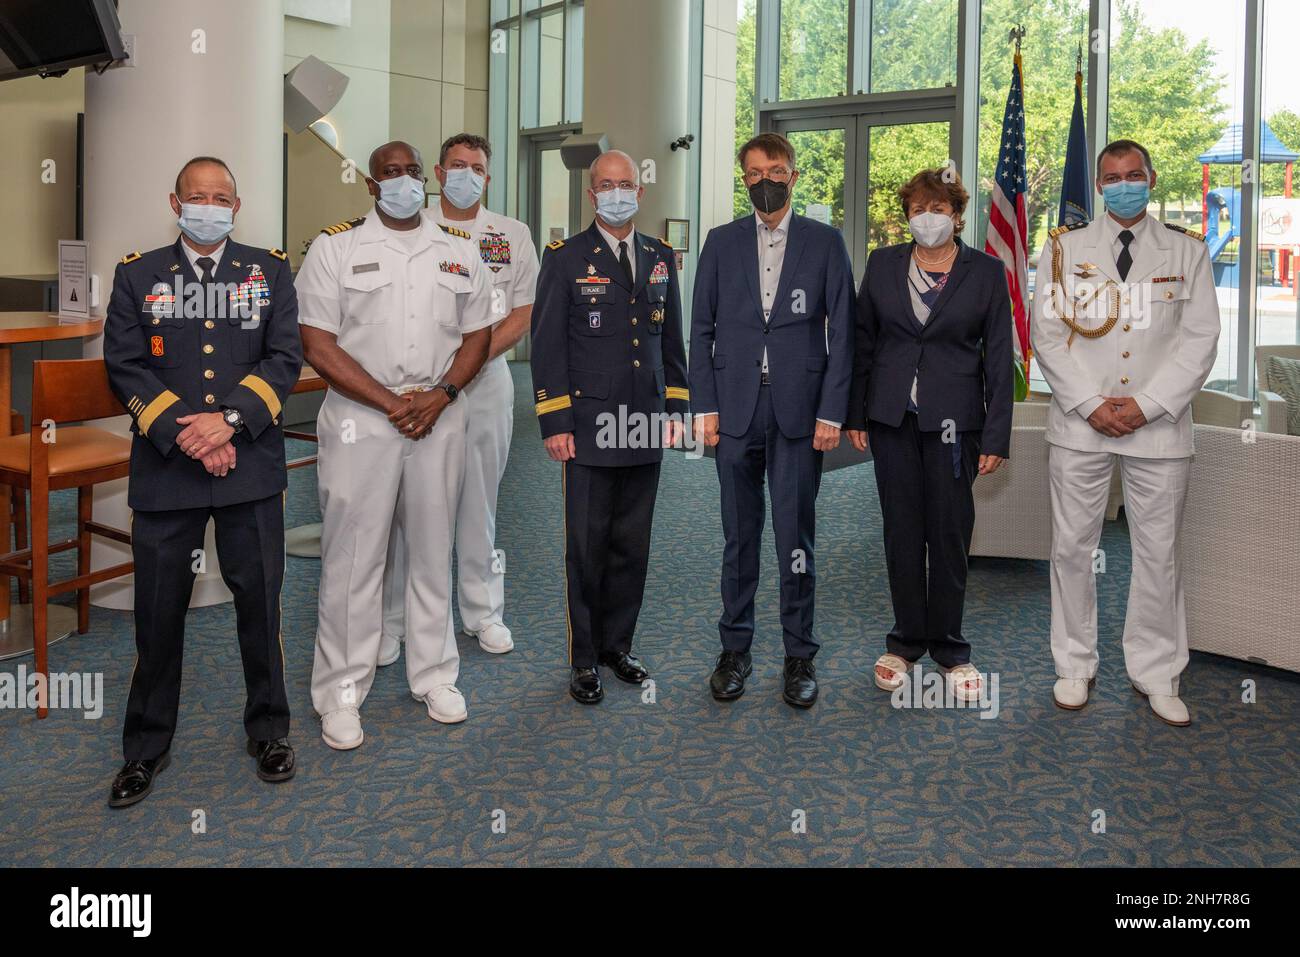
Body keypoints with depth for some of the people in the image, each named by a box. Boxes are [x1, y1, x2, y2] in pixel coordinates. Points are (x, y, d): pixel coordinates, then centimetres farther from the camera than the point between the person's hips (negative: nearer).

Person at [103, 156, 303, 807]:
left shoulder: (269, 271, 8)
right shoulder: (136, 275, 8)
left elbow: (285, 358, -1)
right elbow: (125, 367, 0)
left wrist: (230, 418, -15)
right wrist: (182, 434, -13)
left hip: (251, 467, 0)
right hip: (164, 467, 0)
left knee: (259, 600, 7)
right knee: (158, 608, 7)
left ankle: (268, 729, 26)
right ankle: (147, 745, 23)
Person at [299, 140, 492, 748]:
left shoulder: (459, 249, 10)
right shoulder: (335, 247, 0)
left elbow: (476, 335, 10)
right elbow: (318, 345, -6)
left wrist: (440, 395, -8)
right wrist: (391, 403, -13)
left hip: (440, 419, 3)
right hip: (359, 419, -3)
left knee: (433, 551, 11)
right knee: (353, 556, 1)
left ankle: (434, 676, 24)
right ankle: (341, 691, 13)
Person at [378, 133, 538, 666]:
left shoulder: (513, 235, 10)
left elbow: (521, 315, 6)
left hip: (486, 378, 2)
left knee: (479, 502, 8)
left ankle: (483, 613, 19)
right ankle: (391, 621, 8)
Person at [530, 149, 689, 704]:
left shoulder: (660, 258, 13)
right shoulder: (565, 258, 0)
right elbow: (547, 345, -4)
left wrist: (676, 407, 10)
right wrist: (554, 423, -9)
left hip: (645, 429, 4)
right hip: (588, 428, -4)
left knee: (632, 546, 10)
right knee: (586, 548, 2)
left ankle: (617, 645, 26)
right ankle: (583, 660, 14)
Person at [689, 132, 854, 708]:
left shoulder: (824, 243, 5)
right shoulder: (722, 243, 9)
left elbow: (841, 333, 1)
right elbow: (702, 330, 8)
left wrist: (831, 412, -6)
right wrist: (705, 406, 0)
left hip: (799, 411, -1)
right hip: (736, 409, 2)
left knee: (796, 537, 2)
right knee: (739, 536, 9)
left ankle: (799, 655, 15)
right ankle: (735, 649, 20)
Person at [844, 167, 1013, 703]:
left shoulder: (986, 272, 1)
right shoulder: (883, 264, 6)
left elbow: (999, 358, 0)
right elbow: (862, 341, 9)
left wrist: (996, 436, -5)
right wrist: (854, 415, 4)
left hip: (953, 420, -2)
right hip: (892, 417, 2)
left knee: (950, 533, 2)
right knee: (901, 531, 8)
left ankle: (949, 649, 17)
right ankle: (906, 641, 21)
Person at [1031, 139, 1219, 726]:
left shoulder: (1187, 251, 7)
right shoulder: (1064, 247, 7)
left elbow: (1200, 338, 1)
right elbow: (1048, 334, 0)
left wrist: (1146, 404, -11)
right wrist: (1092, 405, -10)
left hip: (1159, 426, 0)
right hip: (1080, 425, 0)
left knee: (1159, 552, 5)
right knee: (1072, 546, 5)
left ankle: (1156, 674, 19)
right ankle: (1075, 666, 19)